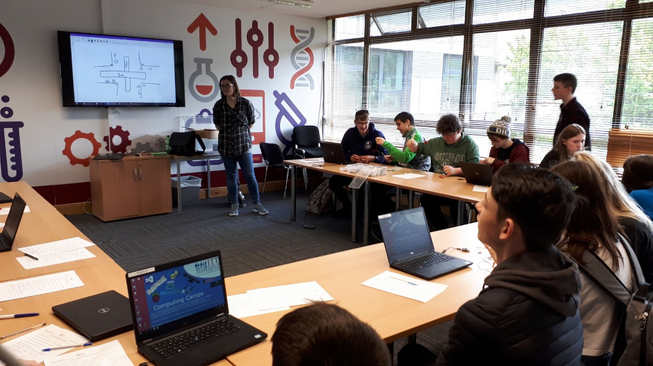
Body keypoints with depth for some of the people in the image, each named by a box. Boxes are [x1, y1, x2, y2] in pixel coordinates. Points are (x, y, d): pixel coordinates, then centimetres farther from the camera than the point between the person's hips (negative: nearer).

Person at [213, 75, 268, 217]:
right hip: (226, 145, 2)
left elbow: (251, 123, 7)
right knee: (231, 176, 9)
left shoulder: (246, 103, -5)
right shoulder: (218, 105, 0)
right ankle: (234, 205, 19)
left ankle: (257, 204, 10)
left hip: (243, 144, -2)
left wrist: (240, 132, 8)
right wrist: (228, 133, 9)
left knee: (250, 175, -1)